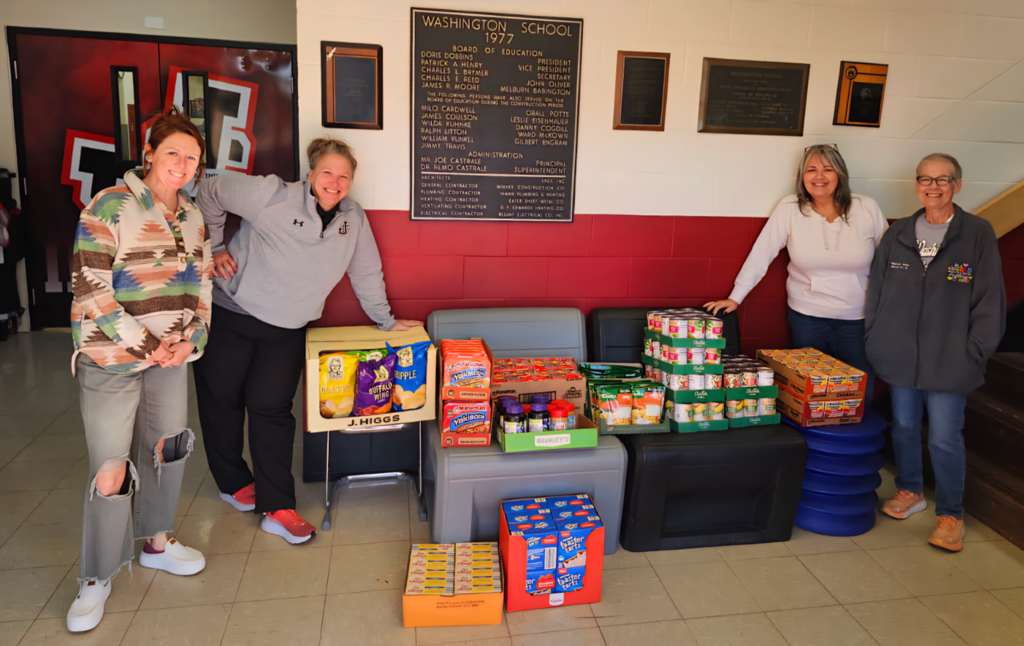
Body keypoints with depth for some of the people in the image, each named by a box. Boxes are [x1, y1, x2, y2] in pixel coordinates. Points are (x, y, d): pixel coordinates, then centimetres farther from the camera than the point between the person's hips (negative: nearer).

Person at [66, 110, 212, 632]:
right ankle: (97, 577, 18)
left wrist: (189, 339, -3)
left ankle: (155, 542, 38)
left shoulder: (192, 216, 8)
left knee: (167, 448, 16)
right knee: (111, 473, -3)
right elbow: (90, 290, -15)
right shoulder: (109, 207, -12)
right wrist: (147, 345, -15)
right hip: (111, 359, -6)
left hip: (171, 356, 6)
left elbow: (203, 284, 13)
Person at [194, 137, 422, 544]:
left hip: (286, 329, 2)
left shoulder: (354, 218, -4)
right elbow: (210, 194, -3)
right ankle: (234, 483, 32)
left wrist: (386, 320, 13)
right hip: (231, 313, -1)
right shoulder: (272, 197, -17)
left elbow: (366, 273, 8)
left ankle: (277, 508, 6)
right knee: (220, 399, 9)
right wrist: (214, 248, -3)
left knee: (270, 408, -3)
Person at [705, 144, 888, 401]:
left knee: (860, 396, 4)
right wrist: (735, 297, -9)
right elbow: (761, 254, -5)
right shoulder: (789, 209, -5)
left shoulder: (867, 209, -1)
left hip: (857, 319, 1)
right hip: (807, 316, -1)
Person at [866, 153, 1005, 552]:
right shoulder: (898, 234, 6)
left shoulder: (978, 234, -4)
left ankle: (950, 515, 19)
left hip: (949, 361, -3)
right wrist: (877, 338, 7)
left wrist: (974, 353, -7)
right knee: (904, 427, 15)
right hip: (899, 355, 4)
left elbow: (989, 300, -3)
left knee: (945, 439, 0)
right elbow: (876, 289, 11)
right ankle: (910, 491, 37)